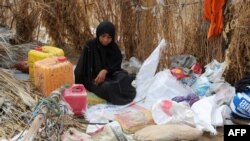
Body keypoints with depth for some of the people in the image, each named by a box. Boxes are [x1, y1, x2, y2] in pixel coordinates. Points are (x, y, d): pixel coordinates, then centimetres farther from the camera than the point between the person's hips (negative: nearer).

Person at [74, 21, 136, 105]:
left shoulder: (114, 47, 1)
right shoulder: (90, 46, -9)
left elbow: (116, 65, -1)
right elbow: (82, 66, -6)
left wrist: (105, 71, -21)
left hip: (110, 75, 3)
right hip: (94, 78, -3)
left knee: (124, 78, -29)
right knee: (107, 87, -34)